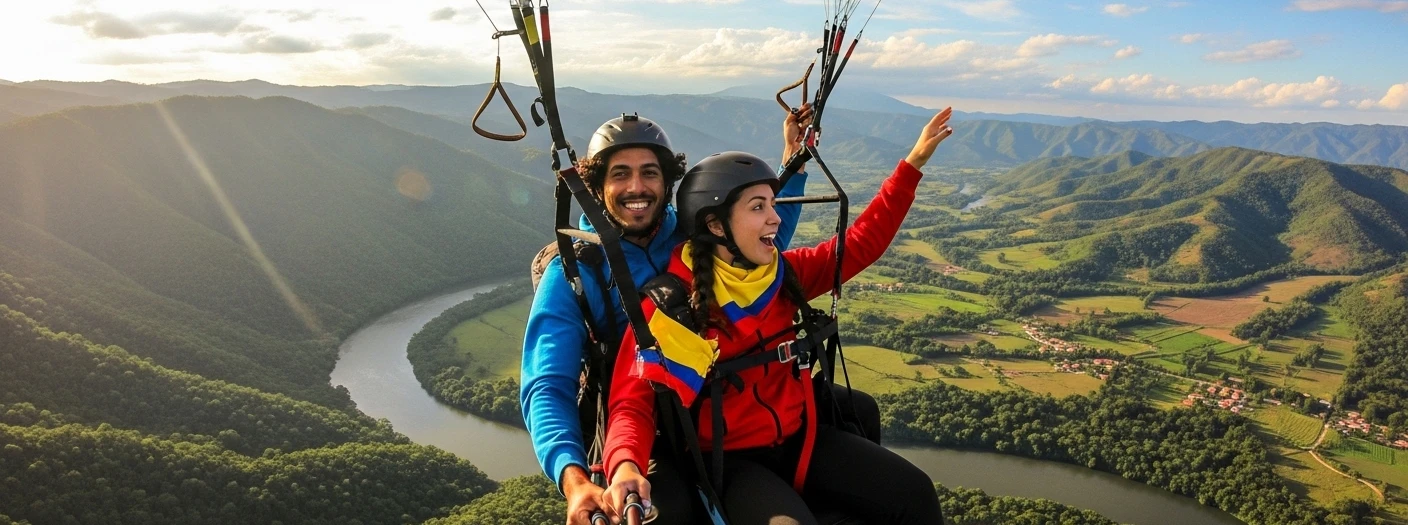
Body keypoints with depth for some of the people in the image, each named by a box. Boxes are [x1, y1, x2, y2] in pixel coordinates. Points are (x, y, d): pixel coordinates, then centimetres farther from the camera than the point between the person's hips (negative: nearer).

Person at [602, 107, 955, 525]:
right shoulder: (669, 302, -16)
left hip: (799, 439, 6)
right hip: (728, 460, -5)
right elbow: (633, 399, -20)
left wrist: (913, 163, 4)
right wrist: (625, 466, -40)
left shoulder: (782, 276, 0)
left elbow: (861, 243, 7)